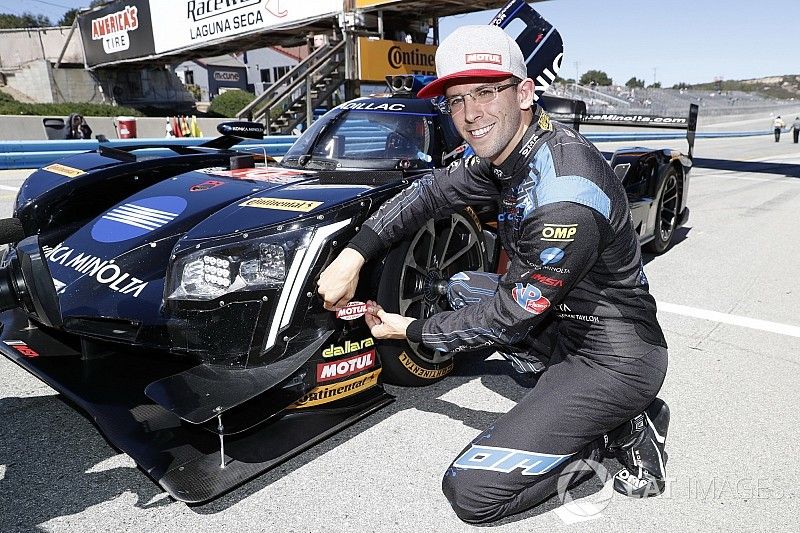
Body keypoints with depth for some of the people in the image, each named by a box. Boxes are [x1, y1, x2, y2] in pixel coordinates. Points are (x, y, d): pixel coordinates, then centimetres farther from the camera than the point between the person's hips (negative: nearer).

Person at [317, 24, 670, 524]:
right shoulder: (507, 150, -2)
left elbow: (512, 315, -20)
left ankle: (622, 429, 3)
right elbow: (433, 190, 6)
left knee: (471, 492, -12)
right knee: (462, 287, 18)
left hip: (616, 360, -9)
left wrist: (411, 330, -7)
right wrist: (354, 255, -3)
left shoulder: (566, 197, -29)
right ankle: (565, 394, 9)